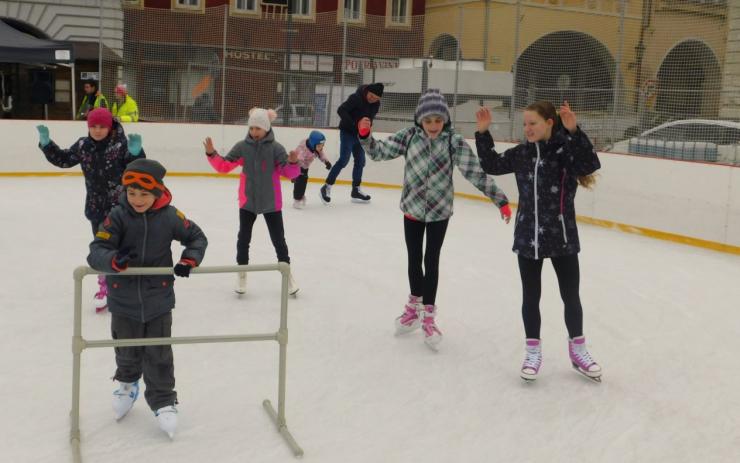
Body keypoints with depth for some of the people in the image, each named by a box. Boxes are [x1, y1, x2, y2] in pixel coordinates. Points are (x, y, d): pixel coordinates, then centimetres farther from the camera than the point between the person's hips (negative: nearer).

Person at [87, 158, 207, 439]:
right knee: (126, 350, 20)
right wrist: (114, 260, -43)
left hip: (158, 299, -1)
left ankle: (162, 400, 25)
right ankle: (127, 383, 49)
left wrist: (190, 259, -16)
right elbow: (96, 252, -21)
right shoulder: (118, 217, -14)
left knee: (158, 354, 8)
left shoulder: (169, 216, -10)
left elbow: (197, 237, 4)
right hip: (124, 301, 1)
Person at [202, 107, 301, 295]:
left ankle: (287, 272, 25)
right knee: (243, 237, 10)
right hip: (248, 201, 2)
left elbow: (290, 173, -17)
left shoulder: (275, 148, -12)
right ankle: (242, 272, 28)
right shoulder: (242, 147, -5)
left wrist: (293, 163, -38)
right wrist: (212, 154, -16)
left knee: (278, 239, 8)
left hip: (271, 202, -2)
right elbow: (224, 166, -2)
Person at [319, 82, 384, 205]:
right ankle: (326, 187, -11)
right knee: (344, 160, -15)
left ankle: (356, 190, 20)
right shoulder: (356, 98, -22)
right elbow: (341, 110, -26)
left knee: (360, 161, 10)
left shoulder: (376, 104, 0)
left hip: (359, 134, 8)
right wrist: (353, 124, -30)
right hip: (348, 132, -8)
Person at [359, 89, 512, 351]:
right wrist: (365, 136, -21)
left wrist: (501, 200, -19)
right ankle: (414, 307, 37)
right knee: (414, 259, 16)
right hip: (412, 208, 3)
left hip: (439, 211, -2)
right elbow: (380, 152, -3)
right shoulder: (409, 136, -8)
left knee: (431, 262, 5)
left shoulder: (454, 142, -15)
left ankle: (428, 316, 20)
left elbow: (476, 173, -16)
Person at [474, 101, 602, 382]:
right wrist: (483, 133, 3)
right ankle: (533, 351, 25)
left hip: (562, 238, -3)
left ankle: (578, 350, 28)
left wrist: (573, 131, -40)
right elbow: (491, 165, 13)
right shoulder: (522, 153, 2)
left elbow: (591, 165, -30)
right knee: (530, 297, 11)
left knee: (571, 296, 10)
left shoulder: (565, 149, -12)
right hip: (527, 238, 3)